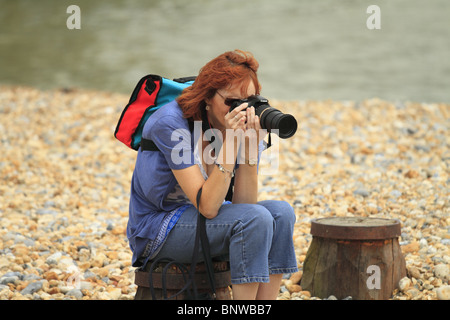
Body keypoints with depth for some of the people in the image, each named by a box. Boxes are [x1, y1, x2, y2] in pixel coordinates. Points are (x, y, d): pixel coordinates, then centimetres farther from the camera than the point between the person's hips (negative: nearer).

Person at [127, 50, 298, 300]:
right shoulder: (172, 123, -24)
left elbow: (244, 203, -16)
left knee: (281, 212, -16)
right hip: (158, 228, -7)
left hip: (204, 216, 7)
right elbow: (207, 207, -29)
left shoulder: (247, 127, -7)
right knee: (256, 219, -26)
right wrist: (230, 141, -34)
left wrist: (251, 143, -27)